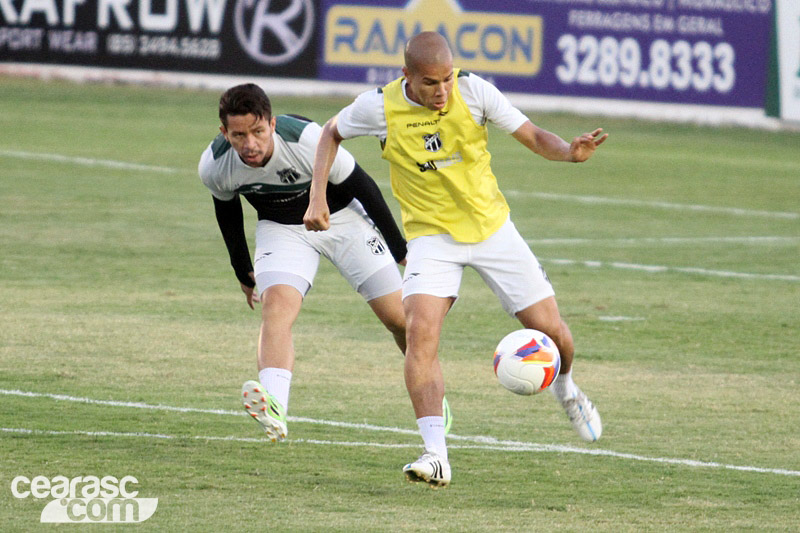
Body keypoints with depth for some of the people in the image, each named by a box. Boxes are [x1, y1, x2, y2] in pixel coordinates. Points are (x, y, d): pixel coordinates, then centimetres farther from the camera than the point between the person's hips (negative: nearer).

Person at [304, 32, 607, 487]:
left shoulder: (473, 91, -16)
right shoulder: (380, 108, -14)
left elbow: (533, 136, -12)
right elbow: (332, 133, 6)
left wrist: (569, 151, -33)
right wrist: (318, 197, -3)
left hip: (491, 225, 1)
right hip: (431, 235, -1)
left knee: (549, 327, 2)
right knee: (420, 331, -24)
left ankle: (566, 389, 39)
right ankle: (436, 455, -26)